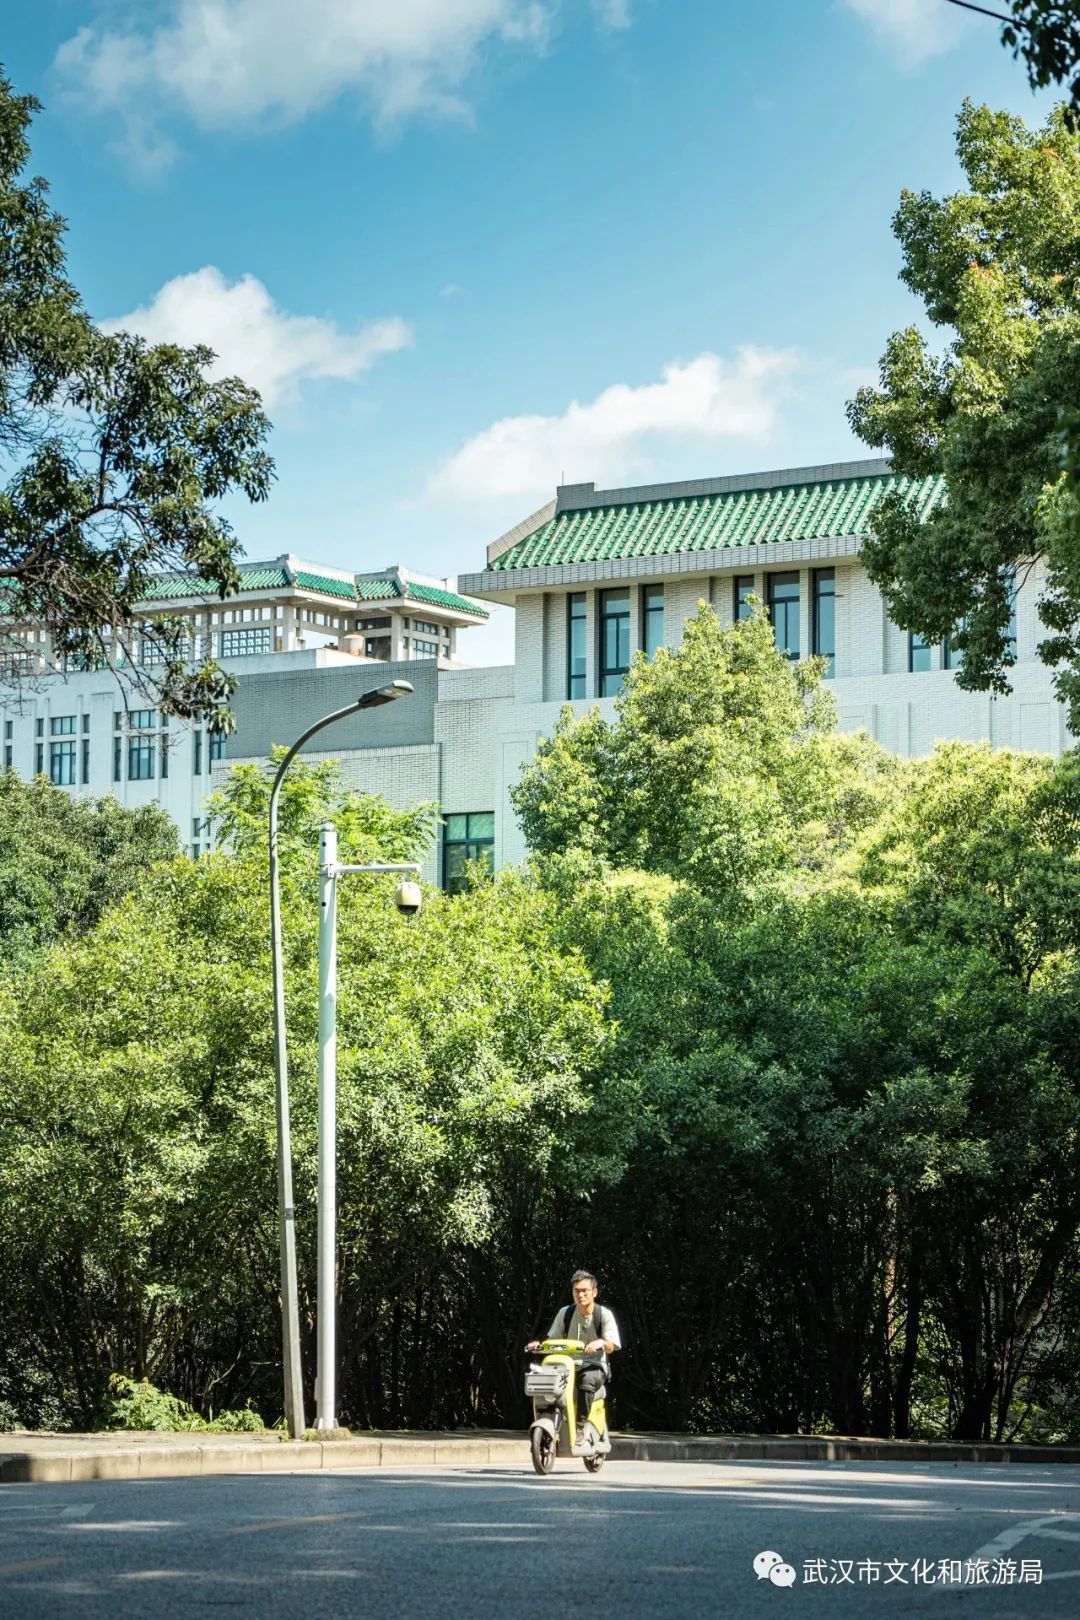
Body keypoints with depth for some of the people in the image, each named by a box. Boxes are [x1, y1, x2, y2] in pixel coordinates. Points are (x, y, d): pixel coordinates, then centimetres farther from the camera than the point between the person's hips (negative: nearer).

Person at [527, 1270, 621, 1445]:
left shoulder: (604, 1314, -3)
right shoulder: (565, 1313, 6)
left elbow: (611, 1347, -10)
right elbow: (552, 1339, 6)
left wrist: (601, 1342, -33)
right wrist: (539, 1344, -15)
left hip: (594, 1366, -3)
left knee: (587, 1380, -38)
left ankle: (580, 1426, -31)